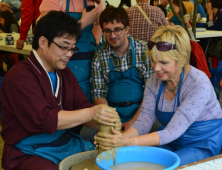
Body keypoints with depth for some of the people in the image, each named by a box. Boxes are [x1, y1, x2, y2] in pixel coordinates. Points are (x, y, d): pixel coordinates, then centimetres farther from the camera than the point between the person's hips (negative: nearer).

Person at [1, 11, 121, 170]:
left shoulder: (65, 73, 11)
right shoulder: (19, 77, -16)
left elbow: (81, 106, 4)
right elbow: (44, 119, -25)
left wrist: (107, 123, -17)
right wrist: (91, 113, -29)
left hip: (66, 143, 8)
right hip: (30, 153, -7)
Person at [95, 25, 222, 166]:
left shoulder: (199, 84, -26)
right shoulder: (154, 81, -6)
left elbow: (173, 131, -30)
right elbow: (144, 121, -11)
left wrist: (128, 142, -40)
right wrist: (121, 138, -32)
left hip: (202, 145, -5)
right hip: (172, 142, 5)